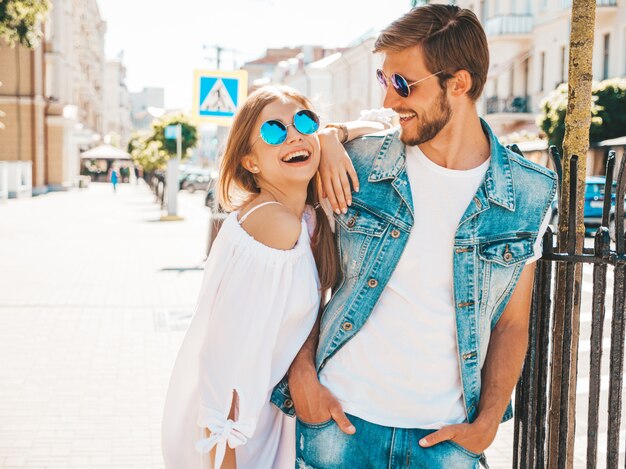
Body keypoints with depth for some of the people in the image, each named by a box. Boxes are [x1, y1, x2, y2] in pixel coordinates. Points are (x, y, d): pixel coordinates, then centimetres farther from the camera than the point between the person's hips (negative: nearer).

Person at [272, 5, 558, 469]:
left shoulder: (529, 195, -4)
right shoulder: (357, 164, -5)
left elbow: (512, 324, 3)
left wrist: (486, 424, -3)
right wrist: (302, 376, -5)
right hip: (339, 417, 0)